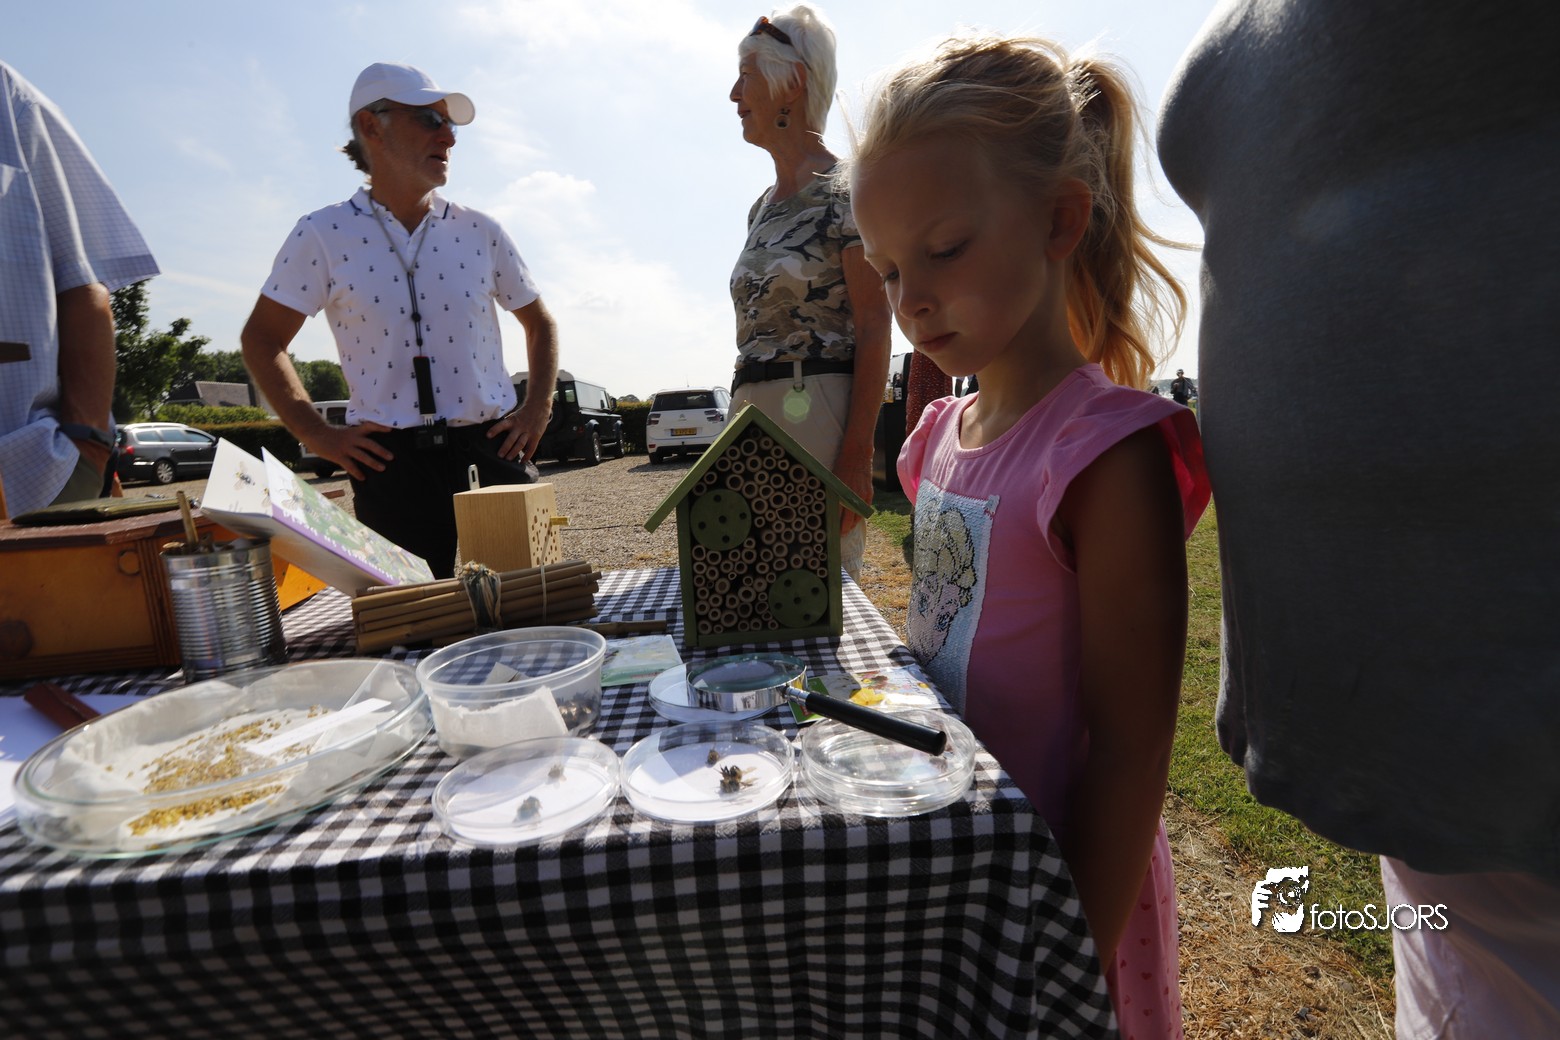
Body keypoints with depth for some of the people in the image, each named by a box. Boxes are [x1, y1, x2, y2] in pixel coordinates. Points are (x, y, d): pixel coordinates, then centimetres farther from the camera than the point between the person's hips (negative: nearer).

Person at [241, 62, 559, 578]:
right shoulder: (323, 236, 3)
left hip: (493, 450, 2)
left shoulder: (479, 231, 8)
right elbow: (262, 340, 10)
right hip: (391, 464, -1)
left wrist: (538, 408, 6)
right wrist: (316, 434, 0)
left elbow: (539, 323, 18)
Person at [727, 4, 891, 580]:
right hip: (751, 413, 8)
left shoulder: (844, 191, -5)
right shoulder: (763, 206, 18)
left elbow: (874, 329, -12)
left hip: (819, 413, -8)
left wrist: (857, 452, -19)